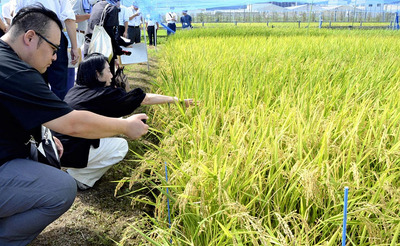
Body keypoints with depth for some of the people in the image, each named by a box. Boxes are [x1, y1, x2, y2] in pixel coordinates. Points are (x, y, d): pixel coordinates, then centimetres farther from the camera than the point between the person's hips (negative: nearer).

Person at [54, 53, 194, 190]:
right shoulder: (104, 95, -11)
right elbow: (145, 99, -5)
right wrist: (178, 100, 6)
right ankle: (77, 176, 4)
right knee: (121, 146, 7)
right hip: (69, 154, -8)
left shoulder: (75, 91, 11)